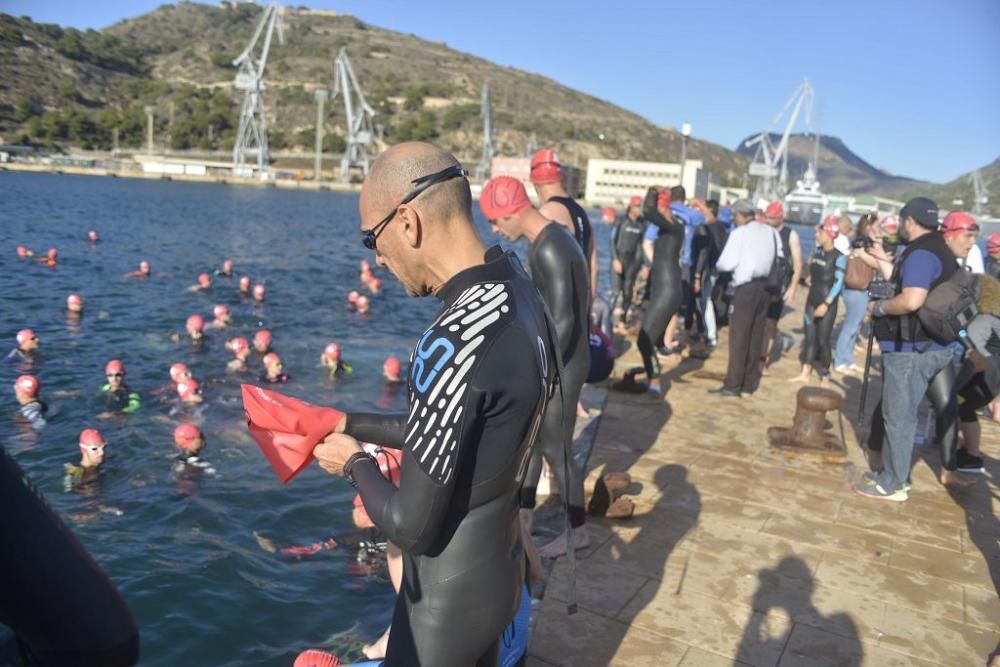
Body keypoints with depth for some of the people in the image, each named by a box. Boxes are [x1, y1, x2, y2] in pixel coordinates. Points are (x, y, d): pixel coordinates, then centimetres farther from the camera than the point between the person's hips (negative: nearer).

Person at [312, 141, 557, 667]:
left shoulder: (458, 343, -32)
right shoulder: (517, 288, -4)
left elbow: (411, 525, -24)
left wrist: (355, 463, -6)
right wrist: (348, 424, 10)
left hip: (446, 598, -8)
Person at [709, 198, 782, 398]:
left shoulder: (740, 233, -9)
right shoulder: (771, 232, 9)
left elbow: (726, 263, -12)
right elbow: (780, 260, 10)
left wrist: (718, 266, 8)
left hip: (746, 287, -6)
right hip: (765, 286, 6)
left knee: (739, 337, -2)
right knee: (756, 337, 11)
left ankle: (733, 386, -2)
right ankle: (749, 385, 16)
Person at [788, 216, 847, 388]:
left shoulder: (839, 258, -13)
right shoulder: (817, 252, 6)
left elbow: (838, 283, -17)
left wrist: (826, 304, -23)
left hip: (827, 303, -6)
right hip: (812, 300, 6)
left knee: (823, 340, -2)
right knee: (810, 336, 10)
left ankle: (825, 378, 11)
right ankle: (805, 373, 17)